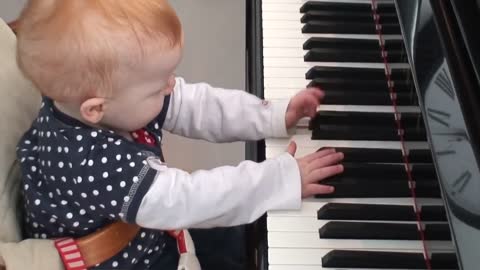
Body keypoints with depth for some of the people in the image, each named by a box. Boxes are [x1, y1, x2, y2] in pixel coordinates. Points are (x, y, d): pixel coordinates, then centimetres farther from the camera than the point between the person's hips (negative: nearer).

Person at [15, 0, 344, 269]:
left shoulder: (120, 99, -16)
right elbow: (188, 200, -38)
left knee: (229, 239, 19)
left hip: (148, 237, 8)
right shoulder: (91, 164, -40)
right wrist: (284, 178, -31)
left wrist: (276, 116, -9)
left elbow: (197, 104, -6)